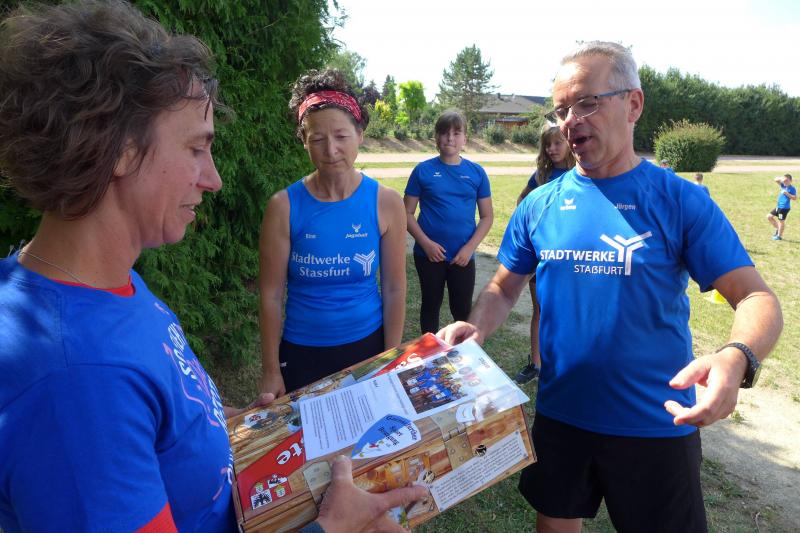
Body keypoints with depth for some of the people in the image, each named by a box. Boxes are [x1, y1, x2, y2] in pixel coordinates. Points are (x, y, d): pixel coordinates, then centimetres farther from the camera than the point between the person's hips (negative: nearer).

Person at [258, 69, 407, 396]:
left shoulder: (386, 203, -10)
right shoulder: (284, 206, -13)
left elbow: (394, 290, -5)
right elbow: (271, 295, -8)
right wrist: (270, 371, -4)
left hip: (367, 345, 1)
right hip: (301, 353, -1)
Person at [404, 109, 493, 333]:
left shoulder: (476, 172, 0)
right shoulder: (423, 170, -3)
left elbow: (487, 216, 2)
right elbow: (407, 213, -2)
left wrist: (469, 248, -9)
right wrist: (426, 243, -14)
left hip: (463, 257, 1)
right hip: (429, 254, 0)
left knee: (463, 310, 11)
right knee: (431, 305, 16)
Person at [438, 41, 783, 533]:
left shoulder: (681, 200, -10)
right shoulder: (540, 205, -2)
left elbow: (757, 298, -12)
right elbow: (504, 288, 5)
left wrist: (737, 359, -33)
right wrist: (475, 328, -16)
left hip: (657, 424, -2)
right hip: (559, 414, 3)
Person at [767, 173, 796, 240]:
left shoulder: (792, 188, -12)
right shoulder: (783, 186, 9)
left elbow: (795, 198, -19)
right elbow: (776, 180, 7)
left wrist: (787, 193, -25)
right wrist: (781, 178, -12)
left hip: (784, 208, -8)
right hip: (778, 206, 8)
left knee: (781, 221, 0)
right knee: (769, 216, 12)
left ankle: (779, 236, 10)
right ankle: (778, 229, 22)